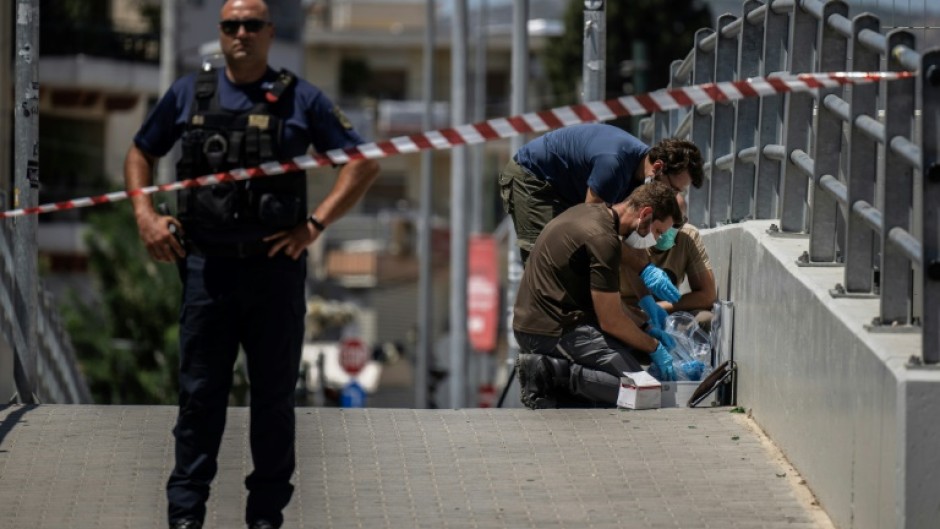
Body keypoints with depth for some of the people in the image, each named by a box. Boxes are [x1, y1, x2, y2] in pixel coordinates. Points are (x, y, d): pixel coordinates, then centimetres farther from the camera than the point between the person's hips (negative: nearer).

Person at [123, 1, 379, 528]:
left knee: (274, 396, 6)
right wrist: (145, 214, 4)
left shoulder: (301, 99, 2)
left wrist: (315, 224, -5)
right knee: (200, 394, 2)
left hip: (275, 268, -1)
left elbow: (365, 163, 4)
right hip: (207, 266, 1)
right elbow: (141, 152, 20)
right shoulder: (188, 94, 7)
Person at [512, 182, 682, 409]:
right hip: (553, 331, -10)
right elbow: (610, 321, -14)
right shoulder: (602, 239, -19)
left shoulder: (591, 211, 12)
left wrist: (645, 328, 19)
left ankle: (550, 368, 3)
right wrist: (655, 348, 0)